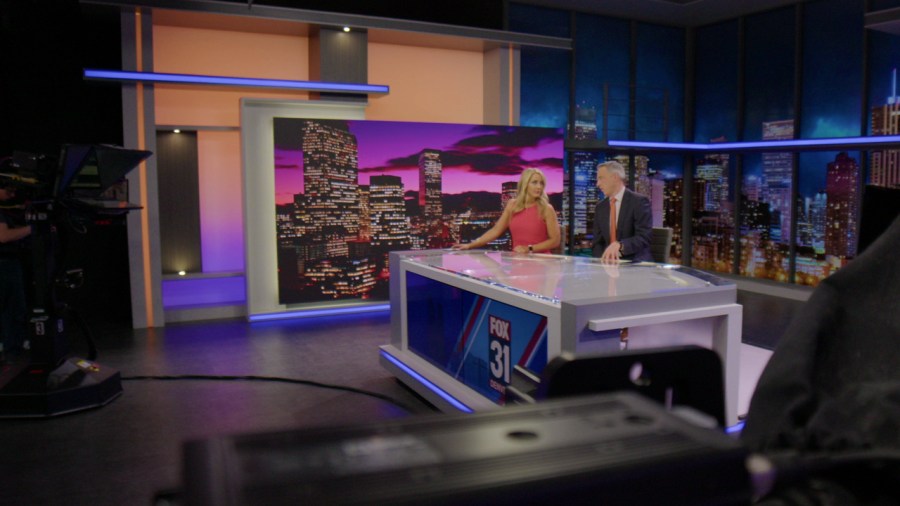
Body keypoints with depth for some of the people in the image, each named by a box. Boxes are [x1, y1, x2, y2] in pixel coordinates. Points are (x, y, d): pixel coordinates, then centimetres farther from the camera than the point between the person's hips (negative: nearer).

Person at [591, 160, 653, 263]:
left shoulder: (639, 202, -6)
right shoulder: (600, 207, 11)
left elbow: (644, 238, -15)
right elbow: (597, 242, 10)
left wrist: (619, 245, -30)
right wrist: (603, 258, -11)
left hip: (636, 263, -4)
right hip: (609, 263, 4)